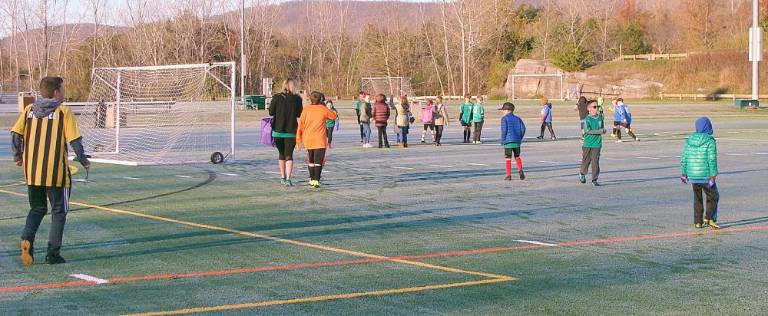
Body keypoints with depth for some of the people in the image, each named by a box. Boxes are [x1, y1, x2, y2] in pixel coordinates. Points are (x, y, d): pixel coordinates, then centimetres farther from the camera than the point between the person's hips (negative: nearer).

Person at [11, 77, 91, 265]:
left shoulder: (29, 110, 5)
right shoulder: (63, 112, -7)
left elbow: (16, 134, 1)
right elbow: (74, 140, -10)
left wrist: (17, 156, 15)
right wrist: (83, 160, 3)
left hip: (32, 171, 4)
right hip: (56, 172, -4)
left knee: (37, 209, 20)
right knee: (59, 211, 11)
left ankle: (27, 238, -6)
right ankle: (53, 253, 7)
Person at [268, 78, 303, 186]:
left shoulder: (276, 97, -6)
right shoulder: (297, 99, -6)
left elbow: (271, 112, -1)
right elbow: (299, 114, 3)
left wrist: (270, 104, 17)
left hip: (278, 130, 1)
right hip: (291, 131, -1)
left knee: (281, 154, 17)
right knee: (289, 155, 0)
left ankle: (282, 177, 25)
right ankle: (288, 178, -15)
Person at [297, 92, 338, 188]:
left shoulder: (306, 110, 0)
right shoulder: (323, 109, -4)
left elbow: (301, 125, 0)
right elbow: (334, 116, 13)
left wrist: (298, 140, 6)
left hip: (308, 139, 3)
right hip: (320, 140, -3)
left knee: (310, 160, 19)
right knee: (318, 161, -4)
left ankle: (312, 179, 27)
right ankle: (316, 181, -15)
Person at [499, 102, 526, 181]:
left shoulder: (504, 118, -3)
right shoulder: (518, 118, 12)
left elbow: (504, 130, -11)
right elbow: (523, 129, 6)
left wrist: (502, 141, -3)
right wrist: (520, 138, 14)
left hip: (508, 142, -5)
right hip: (517, 142, 5)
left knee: (508, 158, 1)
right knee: (517, 157, 18)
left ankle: (509, 175, 1)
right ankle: (520, 170, -3)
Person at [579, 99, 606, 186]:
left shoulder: (600, 117, 6)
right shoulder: (587, 119, -9)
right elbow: (588, 131, -17)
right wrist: (600, 131, -20)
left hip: (597, 144, 3)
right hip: (588, 143, -3)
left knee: (595, 162, -2)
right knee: (586, 160, 8)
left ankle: (594, 180, 4)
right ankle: (582, 174, 36)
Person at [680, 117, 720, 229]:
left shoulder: (690, 140, 4)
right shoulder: (710, 141, -11)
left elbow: (684, 158, 6)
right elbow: (712, 160, -16)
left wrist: (683, 173, 14)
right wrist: (713, 176, -14)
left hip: (692, 175, 5)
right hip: (705, 176, -5)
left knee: (697, 198, 18)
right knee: (713, 196, 11)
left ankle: (698, 221, 17)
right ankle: (709, 218, -2)